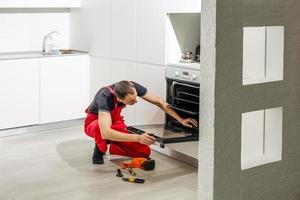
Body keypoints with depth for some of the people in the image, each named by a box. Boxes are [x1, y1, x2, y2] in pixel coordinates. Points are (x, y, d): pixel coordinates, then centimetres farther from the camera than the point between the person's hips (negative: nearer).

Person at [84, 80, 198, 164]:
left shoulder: (132, 87, -23)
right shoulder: (105, 97, -39)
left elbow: (159, 102, -9)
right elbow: (105, 132, -49)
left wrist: (181, 120, -12)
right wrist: (137, 138, -52)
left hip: (116, 122, 5)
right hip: (94, 123, -5)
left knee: (145, 152, -14)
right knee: (99, 127, -44)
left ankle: (112, 147, 9)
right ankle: (100, 149, -11)